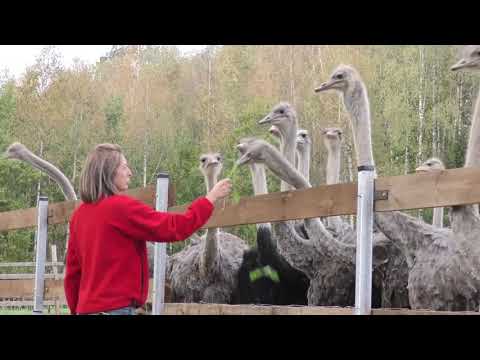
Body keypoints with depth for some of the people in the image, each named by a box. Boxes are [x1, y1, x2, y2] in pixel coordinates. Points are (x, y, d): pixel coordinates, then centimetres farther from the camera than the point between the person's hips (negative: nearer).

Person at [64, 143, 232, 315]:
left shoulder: (79, 215, 10)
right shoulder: (121, 207, -12)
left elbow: (72, 270, 15)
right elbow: (175, 228, -12)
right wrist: (211, 198, -2)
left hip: (87, 308, 8)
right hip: (115, 307, -8)